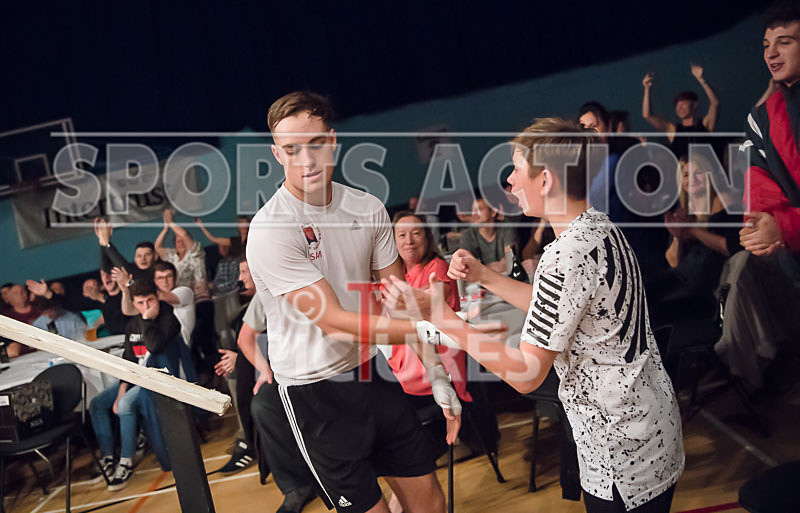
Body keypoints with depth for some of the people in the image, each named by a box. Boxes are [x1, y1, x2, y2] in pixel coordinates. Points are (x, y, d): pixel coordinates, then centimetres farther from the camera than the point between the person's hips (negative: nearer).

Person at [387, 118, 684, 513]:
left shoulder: (566, 254, -28)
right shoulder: (600, 227, 2)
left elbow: (526, 374, -25)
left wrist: (439, 316, -24)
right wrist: (484, 276, 9)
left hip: (626, 453, -9)